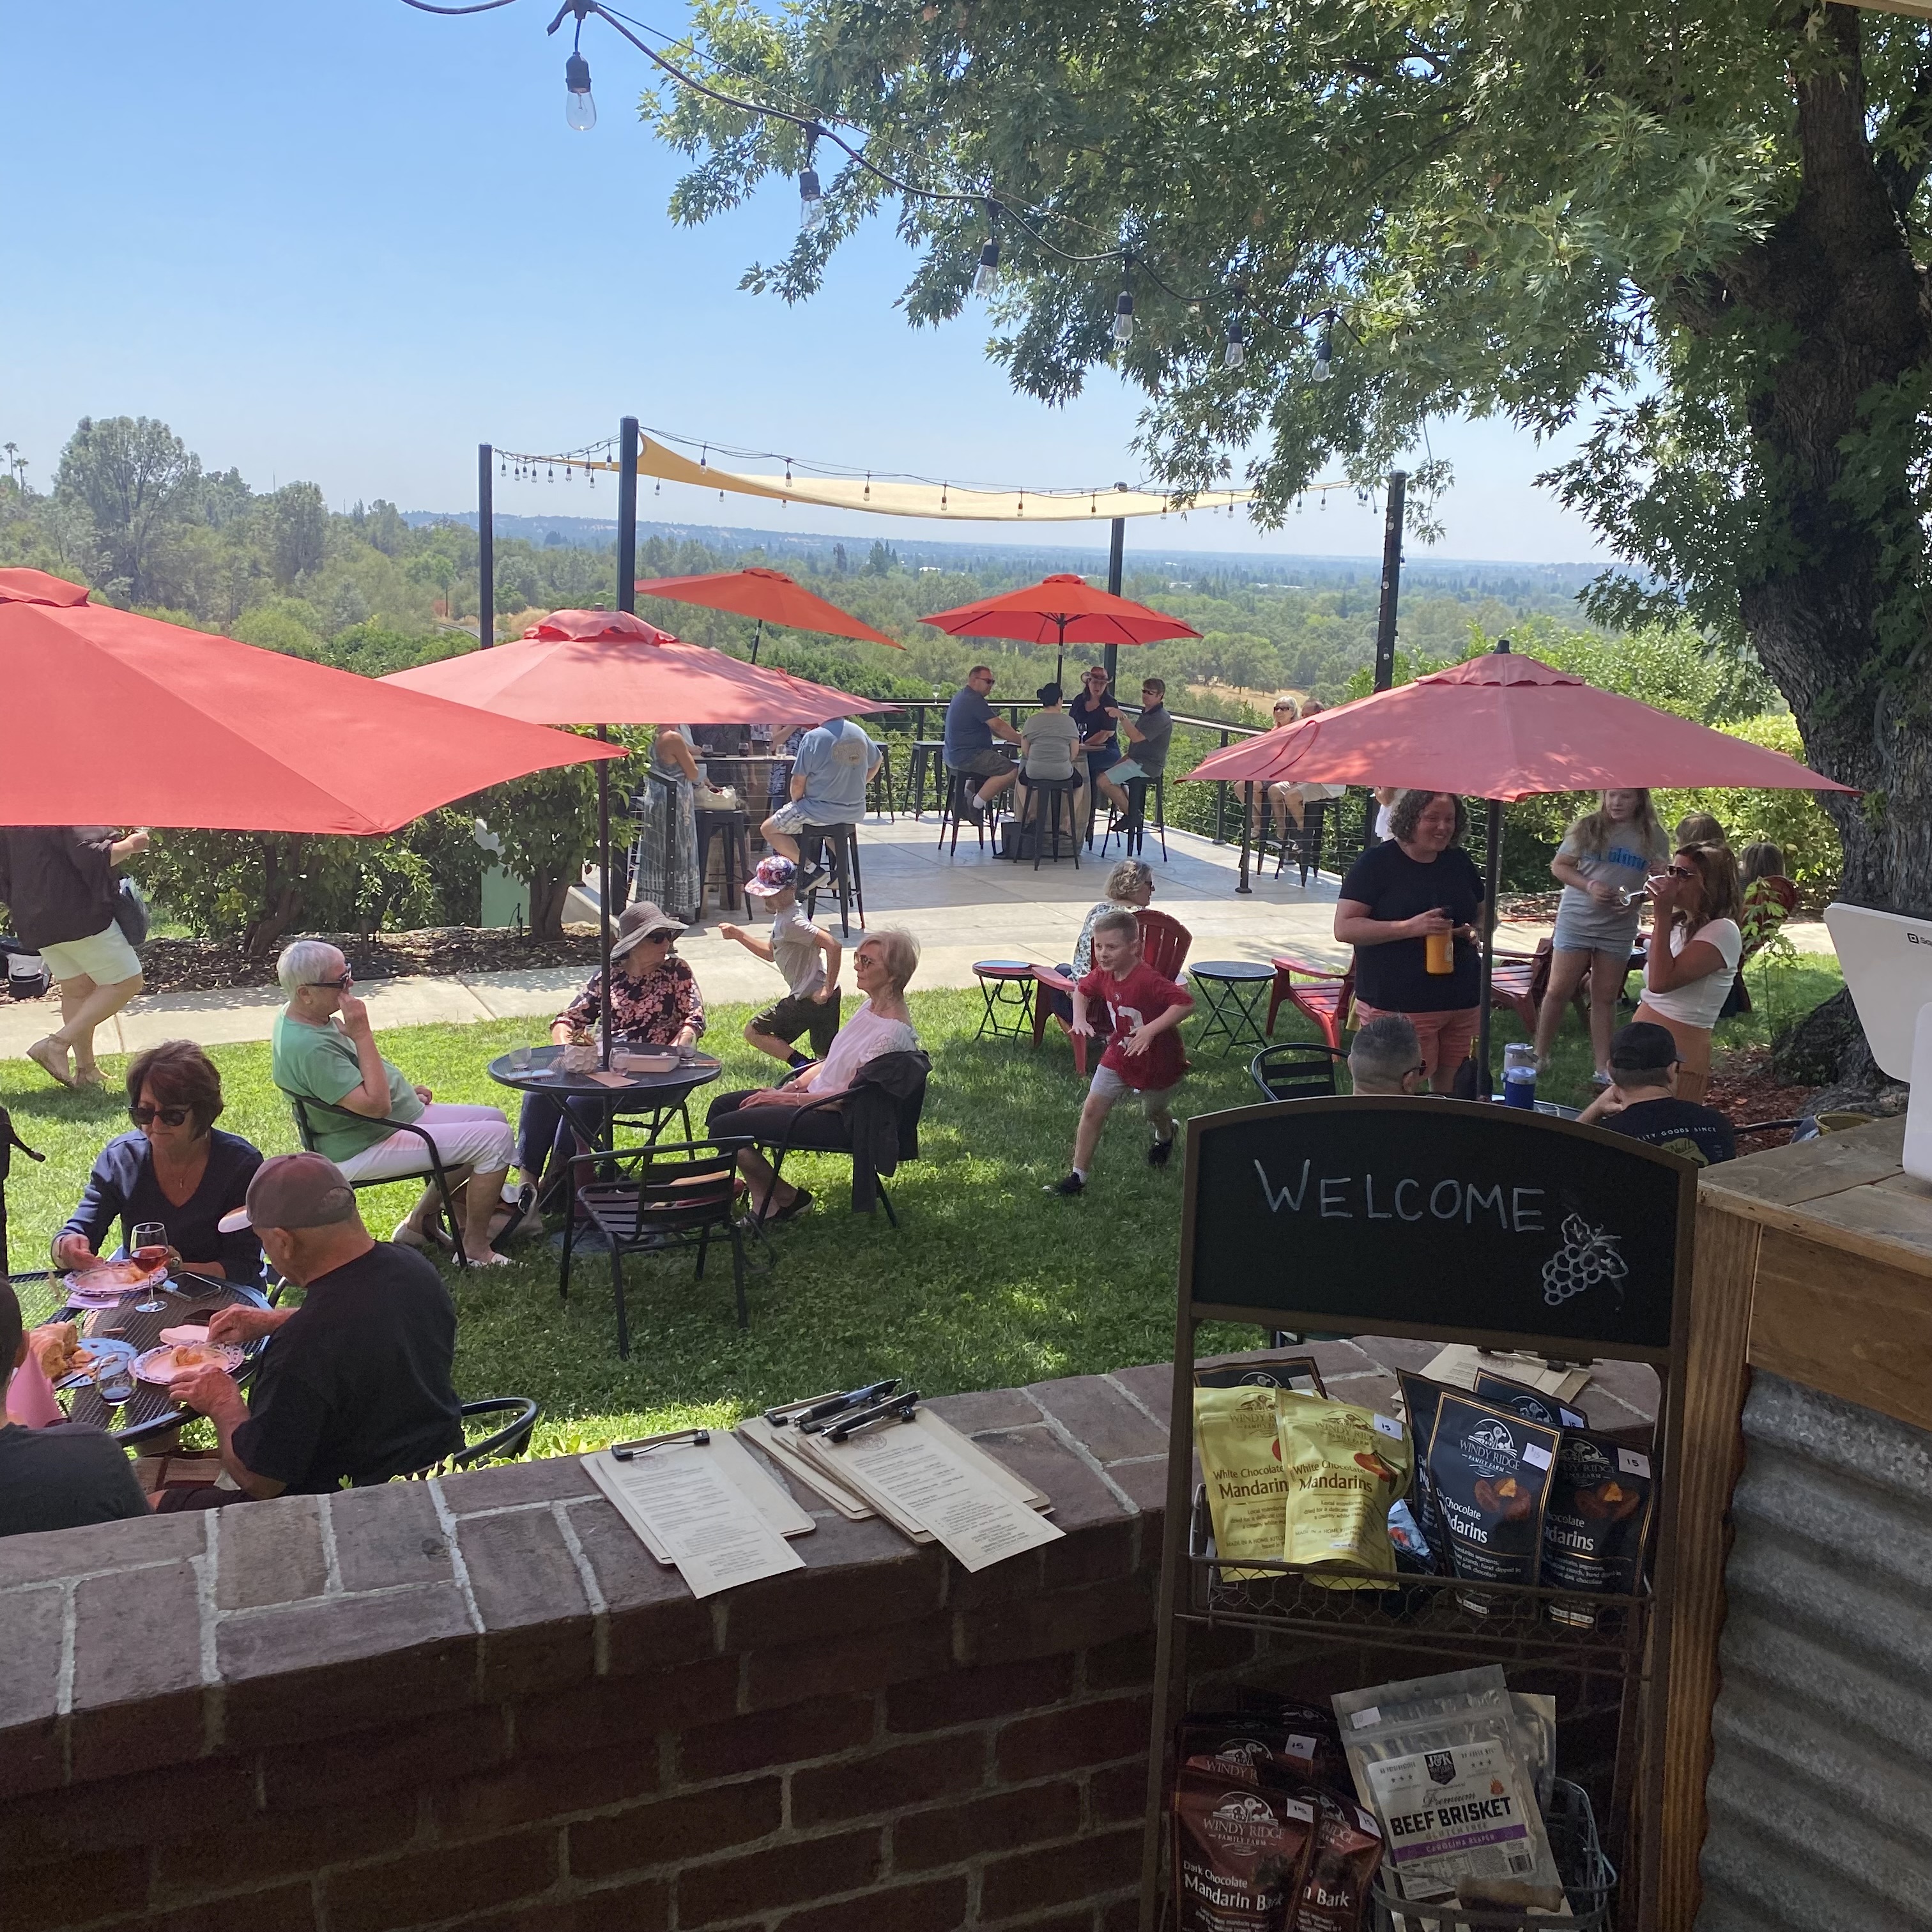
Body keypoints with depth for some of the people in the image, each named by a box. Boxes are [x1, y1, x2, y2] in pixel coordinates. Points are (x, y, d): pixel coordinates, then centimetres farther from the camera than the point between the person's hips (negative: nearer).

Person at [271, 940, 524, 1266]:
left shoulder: (305, 1017, 3)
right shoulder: (308, 1047, -30)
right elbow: (376, 1105, -33)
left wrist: (404, 1091, 12)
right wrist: (362, 1035, -30)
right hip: (362, 1150, -11)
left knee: (494, 1119, 14)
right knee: (496, 1139, -16)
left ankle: (420, 1220, 19)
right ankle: (476, 1246, -2)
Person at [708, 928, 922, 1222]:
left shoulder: (893, 1031, -24)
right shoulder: (870, 1006, 5)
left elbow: (850, 1097, -22)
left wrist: (787, 1098, -15)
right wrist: (793, 1086, 1)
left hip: (839, 1122, -10)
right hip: (817, 1094, 10)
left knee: (725, 1127, -14)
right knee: (723, 1105, 10)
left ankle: (786, 1198, 3)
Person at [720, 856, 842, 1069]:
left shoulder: (791, 922, -21)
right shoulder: (783, 914, 10)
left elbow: (833, 946, -30)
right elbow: (771, 953, 25)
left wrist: (827, 990, -26)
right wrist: (738, 934, 16)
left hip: (810, 999, -10)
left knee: (754, 1031, 5)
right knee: (825, 1057, 16)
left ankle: (803, 1066, -5)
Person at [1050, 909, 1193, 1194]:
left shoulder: (1147, 980, -33)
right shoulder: (1103, 975, -10)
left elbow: (1186, 1003, -41)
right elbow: (1083, 990, 12)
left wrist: (1150, 1030, -45)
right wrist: (1079, 1019, -6)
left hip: (1158, 1062, -5)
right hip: (1119, 1057, 5)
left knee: (1153, 1112, 20)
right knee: (1092, 1109, -4)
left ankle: (1165, 1137, 59)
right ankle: (1078, 1177, 4)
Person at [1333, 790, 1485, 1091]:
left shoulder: (1459, 862, 12)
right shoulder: (1377, 863, -7)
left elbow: (1483, 914, 26)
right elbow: (1344, 928, -14)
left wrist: (1476, 930, 0)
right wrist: (1410, 927, -23)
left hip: (1461, 1003, 6)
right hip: (1398, 1006, -6)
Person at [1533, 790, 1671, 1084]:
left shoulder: (1653, 837, -1)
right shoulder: (1586, 827, -4)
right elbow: (1558, 866, 0)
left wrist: (1639, 899, -15)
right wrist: (1589, 885, -17)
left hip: (1619, 929, 1)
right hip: (1576, 922, -1)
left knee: (1606, 997, 8)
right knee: (1558, 991, 1)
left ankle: (1603, 1066, 13)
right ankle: (1540, 1055, 13)